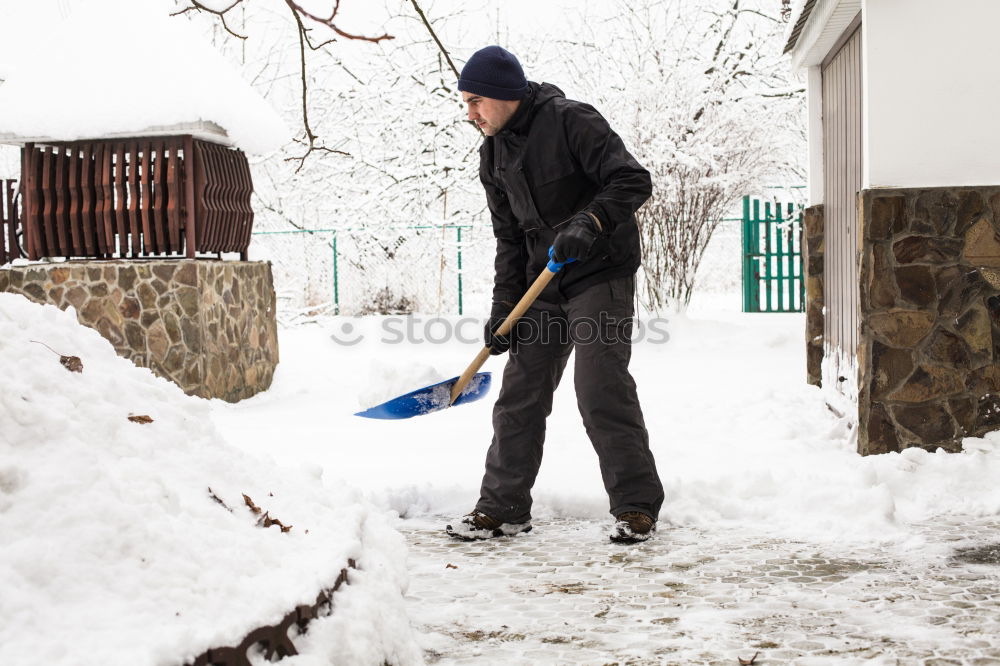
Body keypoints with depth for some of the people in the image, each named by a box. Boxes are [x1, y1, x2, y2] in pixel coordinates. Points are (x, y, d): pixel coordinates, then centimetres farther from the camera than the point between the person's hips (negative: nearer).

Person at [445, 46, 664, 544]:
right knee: (519, 395, 5)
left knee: (601, 388, -12)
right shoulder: (493, 154, 10)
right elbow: (509, 238, 13)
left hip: (600, 275, -7)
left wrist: (589, 223, -33)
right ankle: (503, 507, 16)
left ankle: (637, 506, 0)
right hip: (543, 287, 7)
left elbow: (632, 180, -18)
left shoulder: (570, 120, -12)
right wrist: (503, 307, 5)